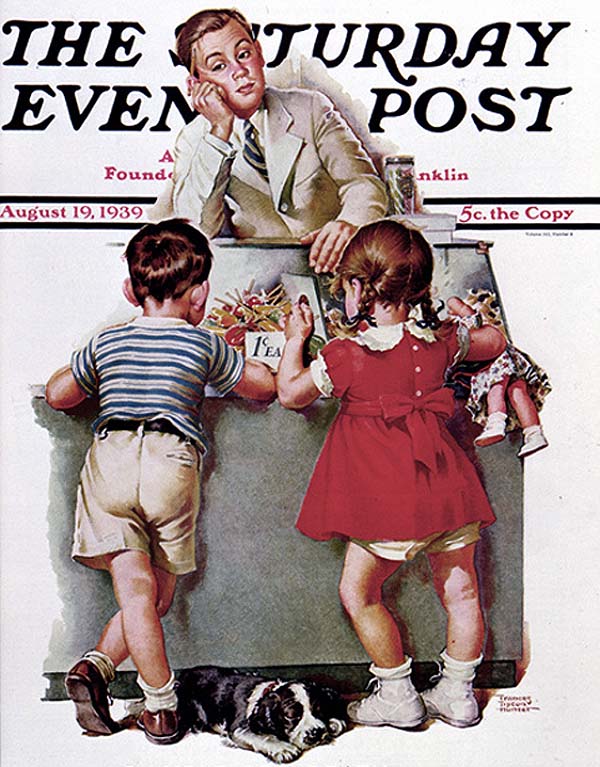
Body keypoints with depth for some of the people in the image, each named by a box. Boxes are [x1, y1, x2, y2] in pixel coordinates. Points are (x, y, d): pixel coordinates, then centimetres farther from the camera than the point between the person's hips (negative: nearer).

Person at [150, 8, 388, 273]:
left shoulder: (310, 108, 2)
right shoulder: (193, 140, 2)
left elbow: (365, 185, -3)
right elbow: (193, 232, -12)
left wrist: (348, 224, -28)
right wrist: (220, 131, -18)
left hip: (331, 265, 0)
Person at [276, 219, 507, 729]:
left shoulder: (346, 355, -10)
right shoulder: (439, 341, 4)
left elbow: (290, 393, 4)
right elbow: (496, 342, 22)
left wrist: (296, 338, 16)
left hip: (386, 494, -5)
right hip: (447, 485, 6)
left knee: (358, 592, 12)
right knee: (460, 591, 16)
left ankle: (398, 695, 20)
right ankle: (458, 693, 29)